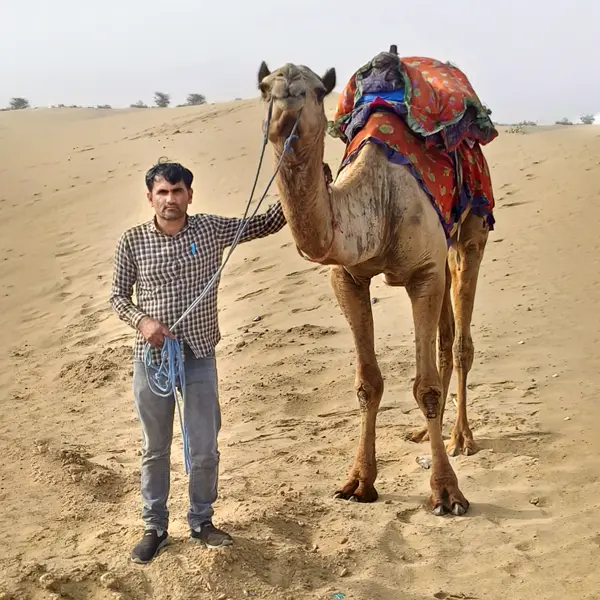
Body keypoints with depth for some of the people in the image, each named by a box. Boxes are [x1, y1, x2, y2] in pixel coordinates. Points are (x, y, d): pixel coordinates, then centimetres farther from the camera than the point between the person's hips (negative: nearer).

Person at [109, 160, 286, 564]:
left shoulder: (212, 229, -3)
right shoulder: (132, 241, -5)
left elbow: (266, 225, 1)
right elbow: (118, 295, 3)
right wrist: (141, 320, -17)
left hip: (200, 356, 1)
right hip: (152, 357, 0)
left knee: (205, 449, 8)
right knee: (156, 449, 14)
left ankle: (202, 521, 32)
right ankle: (155, 527, 31)